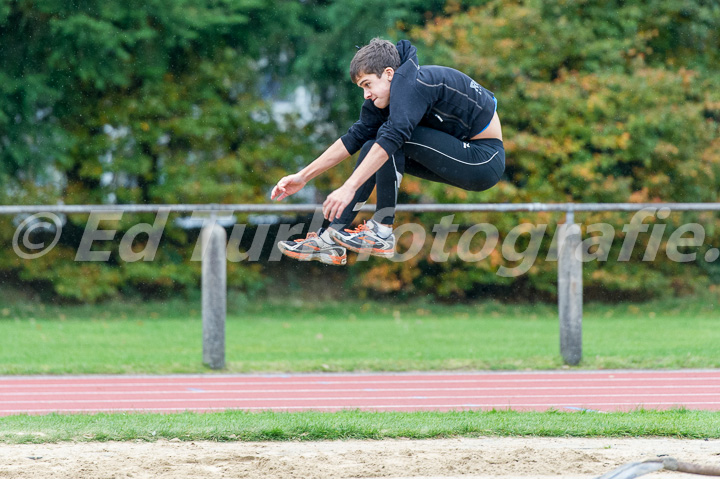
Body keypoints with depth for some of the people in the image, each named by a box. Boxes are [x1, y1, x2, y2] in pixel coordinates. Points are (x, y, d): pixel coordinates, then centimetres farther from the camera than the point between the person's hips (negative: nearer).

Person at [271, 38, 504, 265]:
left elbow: (393, 137, -35)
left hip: (485, 161, -10)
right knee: (371, 149, 5)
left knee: (392, 138, -23)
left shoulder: (411, 82, -23)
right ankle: (331, 239, 0)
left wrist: (349, 188, -39)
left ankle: (381, 232, -16)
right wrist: (303, 177, 7)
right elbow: (354, 137, 9)